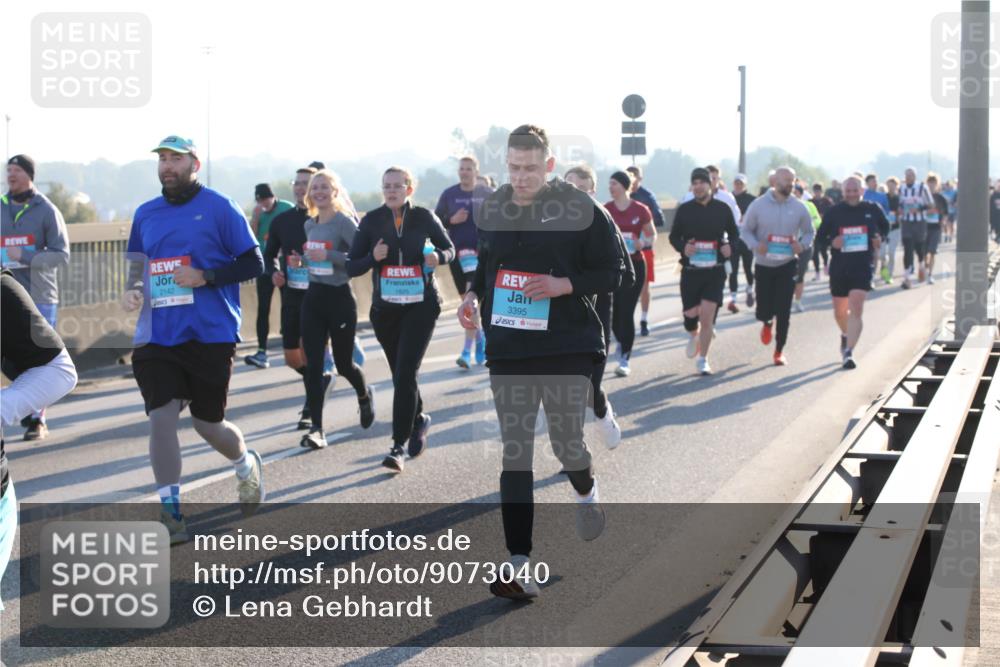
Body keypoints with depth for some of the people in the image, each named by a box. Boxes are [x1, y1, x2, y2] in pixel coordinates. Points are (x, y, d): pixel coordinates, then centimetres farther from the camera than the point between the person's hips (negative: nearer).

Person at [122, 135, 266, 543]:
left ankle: (247, 466, 40)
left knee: (207, 423, 7)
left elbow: (253, 264, -4)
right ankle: (170, 515, 0)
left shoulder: (219, 208, -4)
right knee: (161, 417, -9)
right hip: (157, 337, 4)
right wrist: (133, 291, 0)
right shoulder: (146, 214, 11)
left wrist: (205, 277, -16)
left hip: (210, 336, -3)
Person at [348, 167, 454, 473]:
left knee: (405, 373, -13)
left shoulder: (424, 217, -4)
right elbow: (351, 267, -2)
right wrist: (373, 257, -21)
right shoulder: (371, 220, -3)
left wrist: (439, 256, -13)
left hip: (421, 306, -2)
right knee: (400, 374, 14)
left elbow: (449, 248, 10)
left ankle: (399, 446, -10)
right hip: (385, 308, 2)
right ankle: (418, 420, 42)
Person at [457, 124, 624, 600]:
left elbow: (613, 272, -4)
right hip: (508, 350, 3)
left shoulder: (581, 209, -7)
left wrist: (564, 285, -18)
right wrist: (473, 296, 2)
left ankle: (585, 491, 40)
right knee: (514, 453, 0)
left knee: (566, 444, 1)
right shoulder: (493, 208, 7)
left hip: (567, 347, -3)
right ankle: (520, 566, 0)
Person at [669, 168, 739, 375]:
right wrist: (683, 247, -13)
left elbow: (734, 234, 12)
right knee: (691, 313, 3)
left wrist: (730, 247, -10)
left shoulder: (722, 209, 1)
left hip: (715, 270, -1)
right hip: (690, 270, 1)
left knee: (707, 315, -7)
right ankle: (693, 335, 41)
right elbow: (674, 236, 9)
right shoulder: (684, 210, 1)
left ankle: (702, 359, 8)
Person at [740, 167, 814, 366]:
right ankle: (767, 323, 40)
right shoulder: (758, 205, -6)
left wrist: (802, 245, -12)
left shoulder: (799, 207, -2)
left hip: (787, 265, 0)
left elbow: (809, 232, 10)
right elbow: (746, 230, 1)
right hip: (764, 265, 0)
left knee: (783, 311, -4)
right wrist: (756, 245, -19)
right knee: (763, 310, 1)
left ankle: (779, 351, 11)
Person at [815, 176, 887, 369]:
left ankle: (849, 352, -17)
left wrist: (880, 238, -2)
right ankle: (846, 335, 47)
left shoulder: (873, 209, 2)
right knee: (840, 312, 14)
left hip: (863, 266, -2)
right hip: (839, 266, 2)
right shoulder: (834, 212, 1)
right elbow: (820, 236, 6)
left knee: (856, 309, -16)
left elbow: (885, 227, 19)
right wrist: (832, 241, -15)